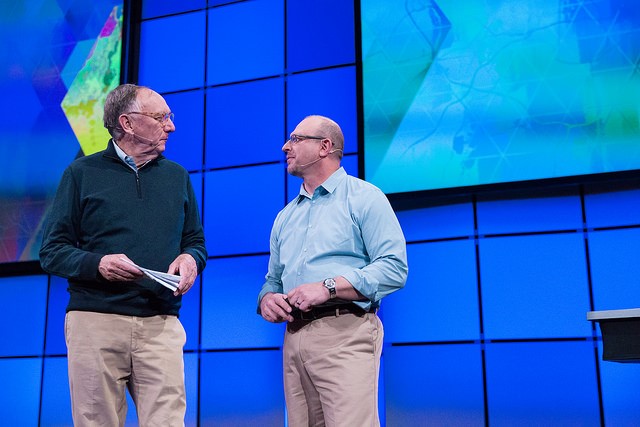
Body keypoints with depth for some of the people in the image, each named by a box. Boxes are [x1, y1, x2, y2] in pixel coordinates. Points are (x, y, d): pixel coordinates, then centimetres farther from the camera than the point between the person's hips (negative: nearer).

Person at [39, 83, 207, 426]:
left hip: (161, 324, 2)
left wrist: (191, 259, -3)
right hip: (95, 319, -2)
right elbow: (52, 252, 4)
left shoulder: (177, 176, 17)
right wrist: (97, 264, -15)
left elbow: (196, 242, 21)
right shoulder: (83, 173, 8)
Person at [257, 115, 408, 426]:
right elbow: (273, 278, 24)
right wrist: (266, 299, 0)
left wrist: (329, 287, -17)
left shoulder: (363, 198, 2)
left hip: (344, 334, -6)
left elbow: (394, 267, -9)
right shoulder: (285, 217, 23)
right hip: (294, 339, 6)